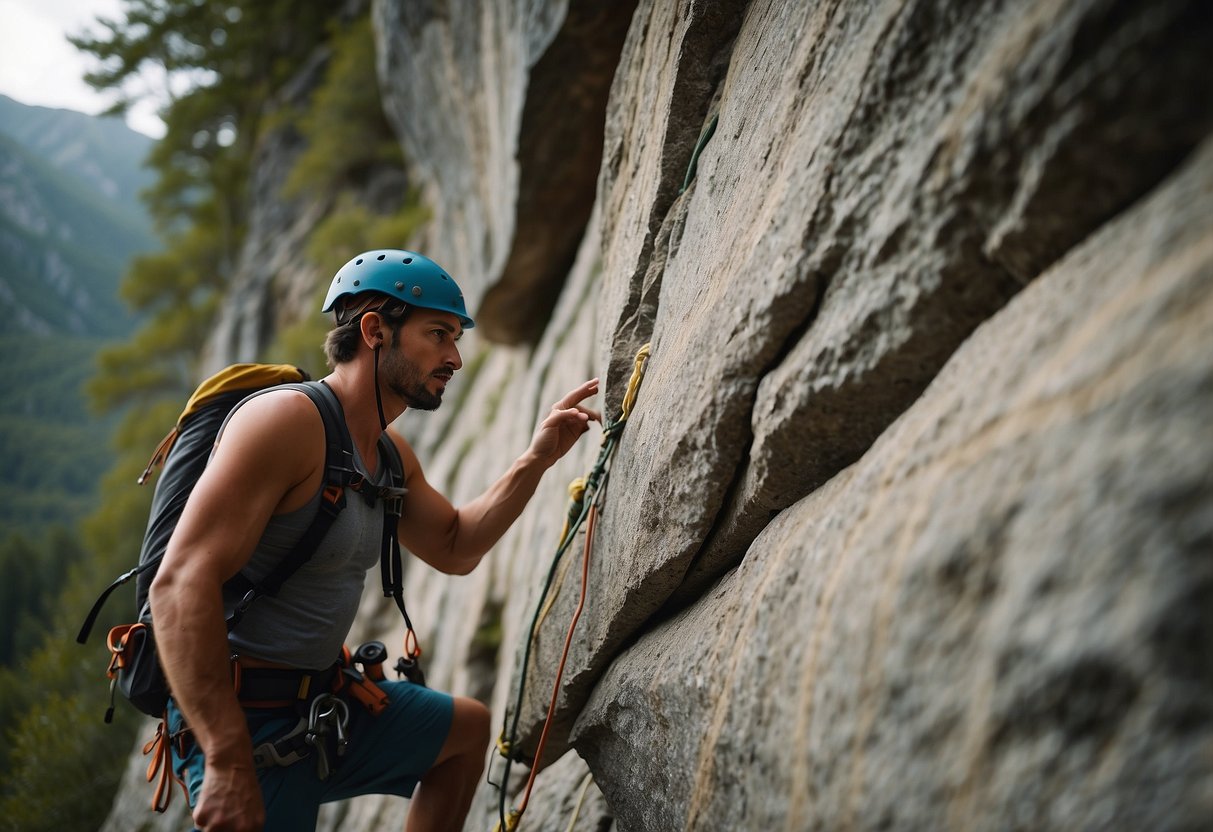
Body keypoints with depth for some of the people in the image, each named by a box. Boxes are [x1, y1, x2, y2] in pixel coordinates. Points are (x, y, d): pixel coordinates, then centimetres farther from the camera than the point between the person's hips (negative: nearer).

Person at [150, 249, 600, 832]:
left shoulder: (391, 456, 8)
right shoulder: (288, 419, -21)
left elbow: (455, 549, 20)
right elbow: (181, 582, -28)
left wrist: (535, 462, 8)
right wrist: (227, 760, -32)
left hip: (322, 700, 9)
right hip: (244, 717, -9)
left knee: (468, 727, 22)